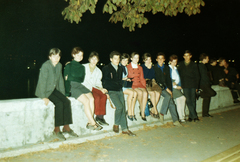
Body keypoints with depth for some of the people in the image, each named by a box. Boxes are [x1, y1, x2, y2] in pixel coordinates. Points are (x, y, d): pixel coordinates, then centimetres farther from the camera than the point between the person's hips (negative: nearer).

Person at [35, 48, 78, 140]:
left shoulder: (59, 65, 6)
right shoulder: (45, 66, -15)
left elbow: (60, 80, 12)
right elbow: (42, 81, -18)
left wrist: (63, 94, 6)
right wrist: (44, 97, -24)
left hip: (54, 90, 6)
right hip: (45, 90, -6)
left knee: (66, 102, -17)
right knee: (59, 103, -26)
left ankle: (66, 127, -5)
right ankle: (57, 130, -17)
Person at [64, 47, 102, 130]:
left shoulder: (82, 67, 23)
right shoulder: (69, 66, 8)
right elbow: (66, 79, -2)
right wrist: (68, 92, -13)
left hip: (80, 85, 5)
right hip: (71, 86, -5)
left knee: (91, 98, -23)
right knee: (86, 100, -24)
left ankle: (90, 123, -20)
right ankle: (93, 123, -17)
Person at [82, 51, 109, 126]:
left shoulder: (98, 71, 17)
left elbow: (98, 82, 15)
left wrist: (101, 88, -6)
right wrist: (90, 88, -16)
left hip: (93, 88, 5)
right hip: (84, 88, -4)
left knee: (104, 96, -23)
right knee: (97, 97, -29)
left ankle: (100, 116, -19)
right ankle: (98, 116, -17)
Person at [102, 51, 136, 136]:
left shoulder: (120, 69, 22)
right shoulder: (106, 68, 4)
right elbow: (105, 82, 1)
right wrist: (117, 83, 0)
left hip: (119, 90, 5)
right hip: (111, 91, -5)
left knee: (122, 108, -10)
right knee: (119, 106, -23)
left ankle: (124, 129, -5)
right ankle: (116, 125, -3)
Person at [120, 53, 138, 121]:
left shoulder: (126, 68, 22)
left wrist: (128, 79, 5)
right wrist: (122, 79, -14)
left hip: (127, 85, 6)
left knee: (135, 93, -22)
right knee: (131, 92, -29)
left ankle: (132, 112, -18)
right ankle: (129, 113, -19)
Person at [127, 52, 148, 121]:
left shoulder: (140, 68, 20)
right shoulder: (127, 67, 5)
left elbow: (142, 78, 17)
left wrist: (144, 86, 4)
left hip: (139, 84, 4)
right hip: (131, 84, -3)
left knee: (145, 93, -28)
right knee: (140, 92, -32)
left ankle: (142, 113, -22)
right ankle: (141, 109, -8)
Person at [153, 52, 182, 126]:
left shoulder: (167, 68, 16)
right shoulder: (154, 68, -1)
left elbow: (168, 79, 13)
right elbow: (156, 80, -7)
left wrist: (170, 90, 0)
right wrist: (166, 88, -11)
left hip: (166, 87, 4)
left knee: (171, 103, -14)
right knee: (168, 96, -30)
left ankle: (175, 121, -11)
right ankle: (162, 113, -18)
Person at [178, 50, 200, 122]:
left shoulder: (194, 65, 9)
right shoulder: (180, 64, 11)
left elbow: (197, 76, 10)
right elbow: (179, 75, 11)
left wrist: (196, 86, 2)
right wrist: (180, 84, 0)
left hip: (193, 85, 1)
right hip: (185, 85, 0)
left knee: (193, 100, 0)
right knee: (188, 100, -10)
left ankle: (191, 116, 11)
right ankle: (194, 116, -5)